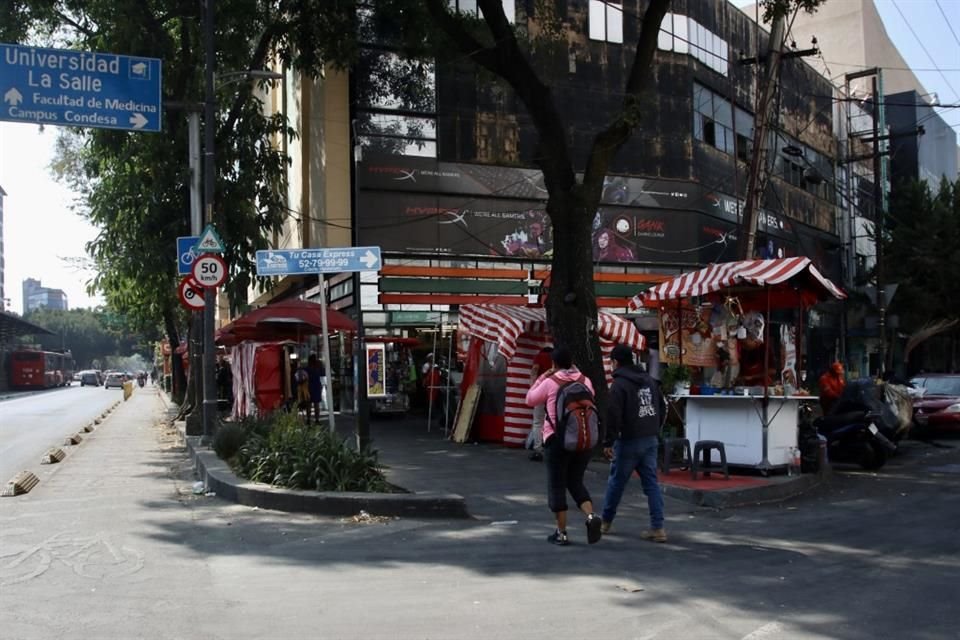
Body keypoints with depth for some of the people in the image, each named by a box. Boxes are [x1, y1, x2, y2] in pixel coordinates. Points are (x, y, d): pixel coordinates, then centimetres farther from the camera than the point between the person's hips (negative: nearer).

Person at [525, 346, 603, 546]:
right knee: (576, 482, 16)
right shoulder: (585, 381, 4)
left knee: (557, 485, 6)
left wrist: (542, 377, 11)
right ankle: (591, 516, -8)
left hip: (558, 439, -4)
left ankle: (561, 533, 8)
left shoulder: (550, 383, -7)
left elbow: (530, 400, 7)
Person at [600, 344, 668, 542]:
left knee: (616, 481, 9)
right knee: (651, 482, 6)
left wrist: (608, 442, -15)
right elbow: (662, 408, 17)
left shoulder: (619, 384, -13)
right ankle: (658, 528, 0)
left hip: (628, 441, -6)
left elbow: (613, 415, -19)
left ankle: (605, 522, 24)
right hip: (651, 440, 6)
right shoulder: (650, 380, 10)